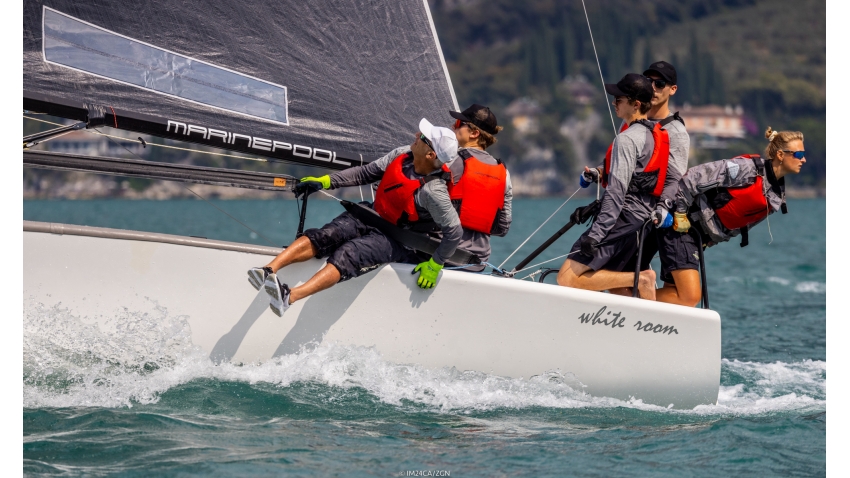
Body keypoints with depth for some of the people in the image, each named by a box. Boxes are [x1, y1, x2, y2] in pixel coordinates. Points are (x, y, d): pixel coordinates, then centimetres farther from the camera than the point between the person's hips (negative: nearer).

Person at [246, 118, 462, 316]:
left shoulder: (432, 192, -26)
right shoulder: (403, 157, -6)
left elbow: (454, 231, -22)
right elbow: (367, 172, 4)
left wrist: (435, 265, -14)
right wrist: (325, 181, -1)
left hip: (394, 239, -7)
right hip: (371, 215, 7)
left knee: (348, 254, -31)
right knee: (323, 237, -18)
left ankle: (290, 297, -50)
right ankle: (269, 270, -33)